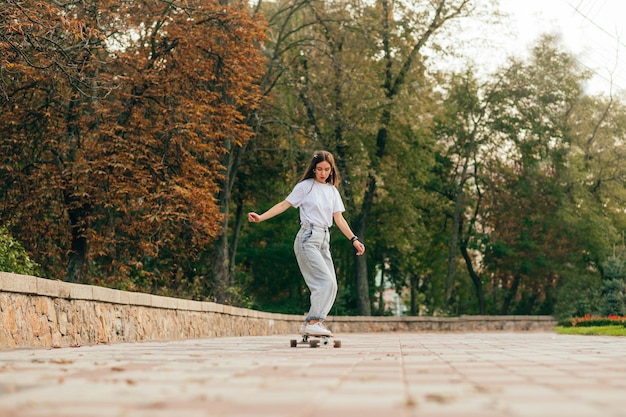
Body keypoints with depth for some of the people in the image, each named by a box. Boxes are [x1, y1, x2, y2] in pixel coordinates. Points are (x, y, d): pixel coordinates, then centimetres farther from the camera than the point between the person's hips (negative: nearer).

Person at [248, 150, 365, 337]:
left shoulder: (333, 191, 13)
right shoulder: (305, 186, -2)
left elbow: (339, 218, 10)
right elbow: (284, 204, -6)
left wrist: (354, 239, 0)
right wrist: (261, 217, -18)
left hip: (324, 240, 7)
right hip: (308, 238, -7)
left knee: (330, 286, 2)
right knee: (326, 281, -19)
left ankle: (311, 324, 6)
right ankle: (313, 322, -17)